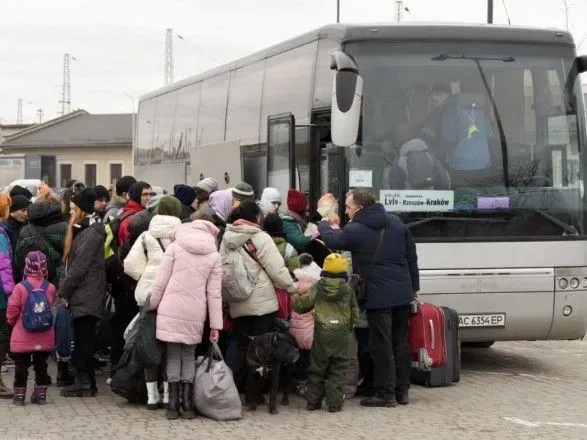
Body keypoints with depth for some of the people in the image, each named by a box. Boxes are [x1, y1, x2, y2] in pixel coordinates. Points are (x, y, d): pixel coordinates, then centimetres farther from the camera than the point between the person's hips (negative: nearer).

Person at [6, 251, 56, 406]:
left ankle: (19, 394, 12)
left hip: (23, 337, -2)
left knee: (21, 365, 8)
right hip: (44, 339, 2)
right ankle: (40, 394, 17)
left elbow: (12, 310, -10)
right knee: (41, 365, 13)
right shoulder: (50, 288, -6)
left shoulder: (20, 287, -13)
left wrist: (12, 321, 9)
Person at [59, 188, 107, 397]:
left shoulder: (92, 233, -13)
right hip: (80, 296, 9)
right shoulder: (81, 230, 17)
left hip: (87, 296, -9)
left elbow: (80, 266, -17)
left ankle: (85, 382, -1)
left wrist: (64, 291, -11)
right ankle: (84, 380, 16)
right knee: (82, 339, 11)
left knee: (84, 339, -5)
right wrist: (65, 290, 10)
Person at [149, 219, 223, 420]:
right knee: (189, 356, 12)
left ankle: (173, 405, 3)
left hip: (171, 311, -1)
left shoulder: (175, 247, 1)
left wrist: (153, 304, 12)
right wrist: (215, 325, 6)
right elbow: (214, 293, 4)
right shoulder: (214, 256, 4)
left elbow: (160, 282, -1)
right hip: (195, 313, 1)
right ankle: (187, 405, 8)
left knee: (173, 355, 6)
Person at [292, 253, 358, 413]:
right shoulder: (347, 289, 1)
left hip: (321, 332, 0)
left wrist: (295, 298, 23)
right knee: (338, 369, 5)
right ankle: (335, 403, 0)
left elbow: (302, 304, 1)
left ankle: (313, 401, 13)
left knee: (317, 368, 10)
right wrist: (350, 326, 26)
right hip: (342, 332, 0)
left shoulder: (318, 287, -1)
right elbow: (354, 312, 9)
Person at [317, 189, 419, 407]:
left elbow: (332, 241, 5)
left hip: (378, 297, -6)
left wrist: (322, 225, 26)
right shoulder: (396, 224, 8)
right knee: (401, 342, 13)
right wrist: (414, 287, 20)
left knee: (382, 346, -1)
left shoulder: (355, 231, -12)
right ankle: (402, 391, 18)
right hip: (403, 294, 7)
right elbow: (412, 257, 12)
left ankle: (385, 393, 1)